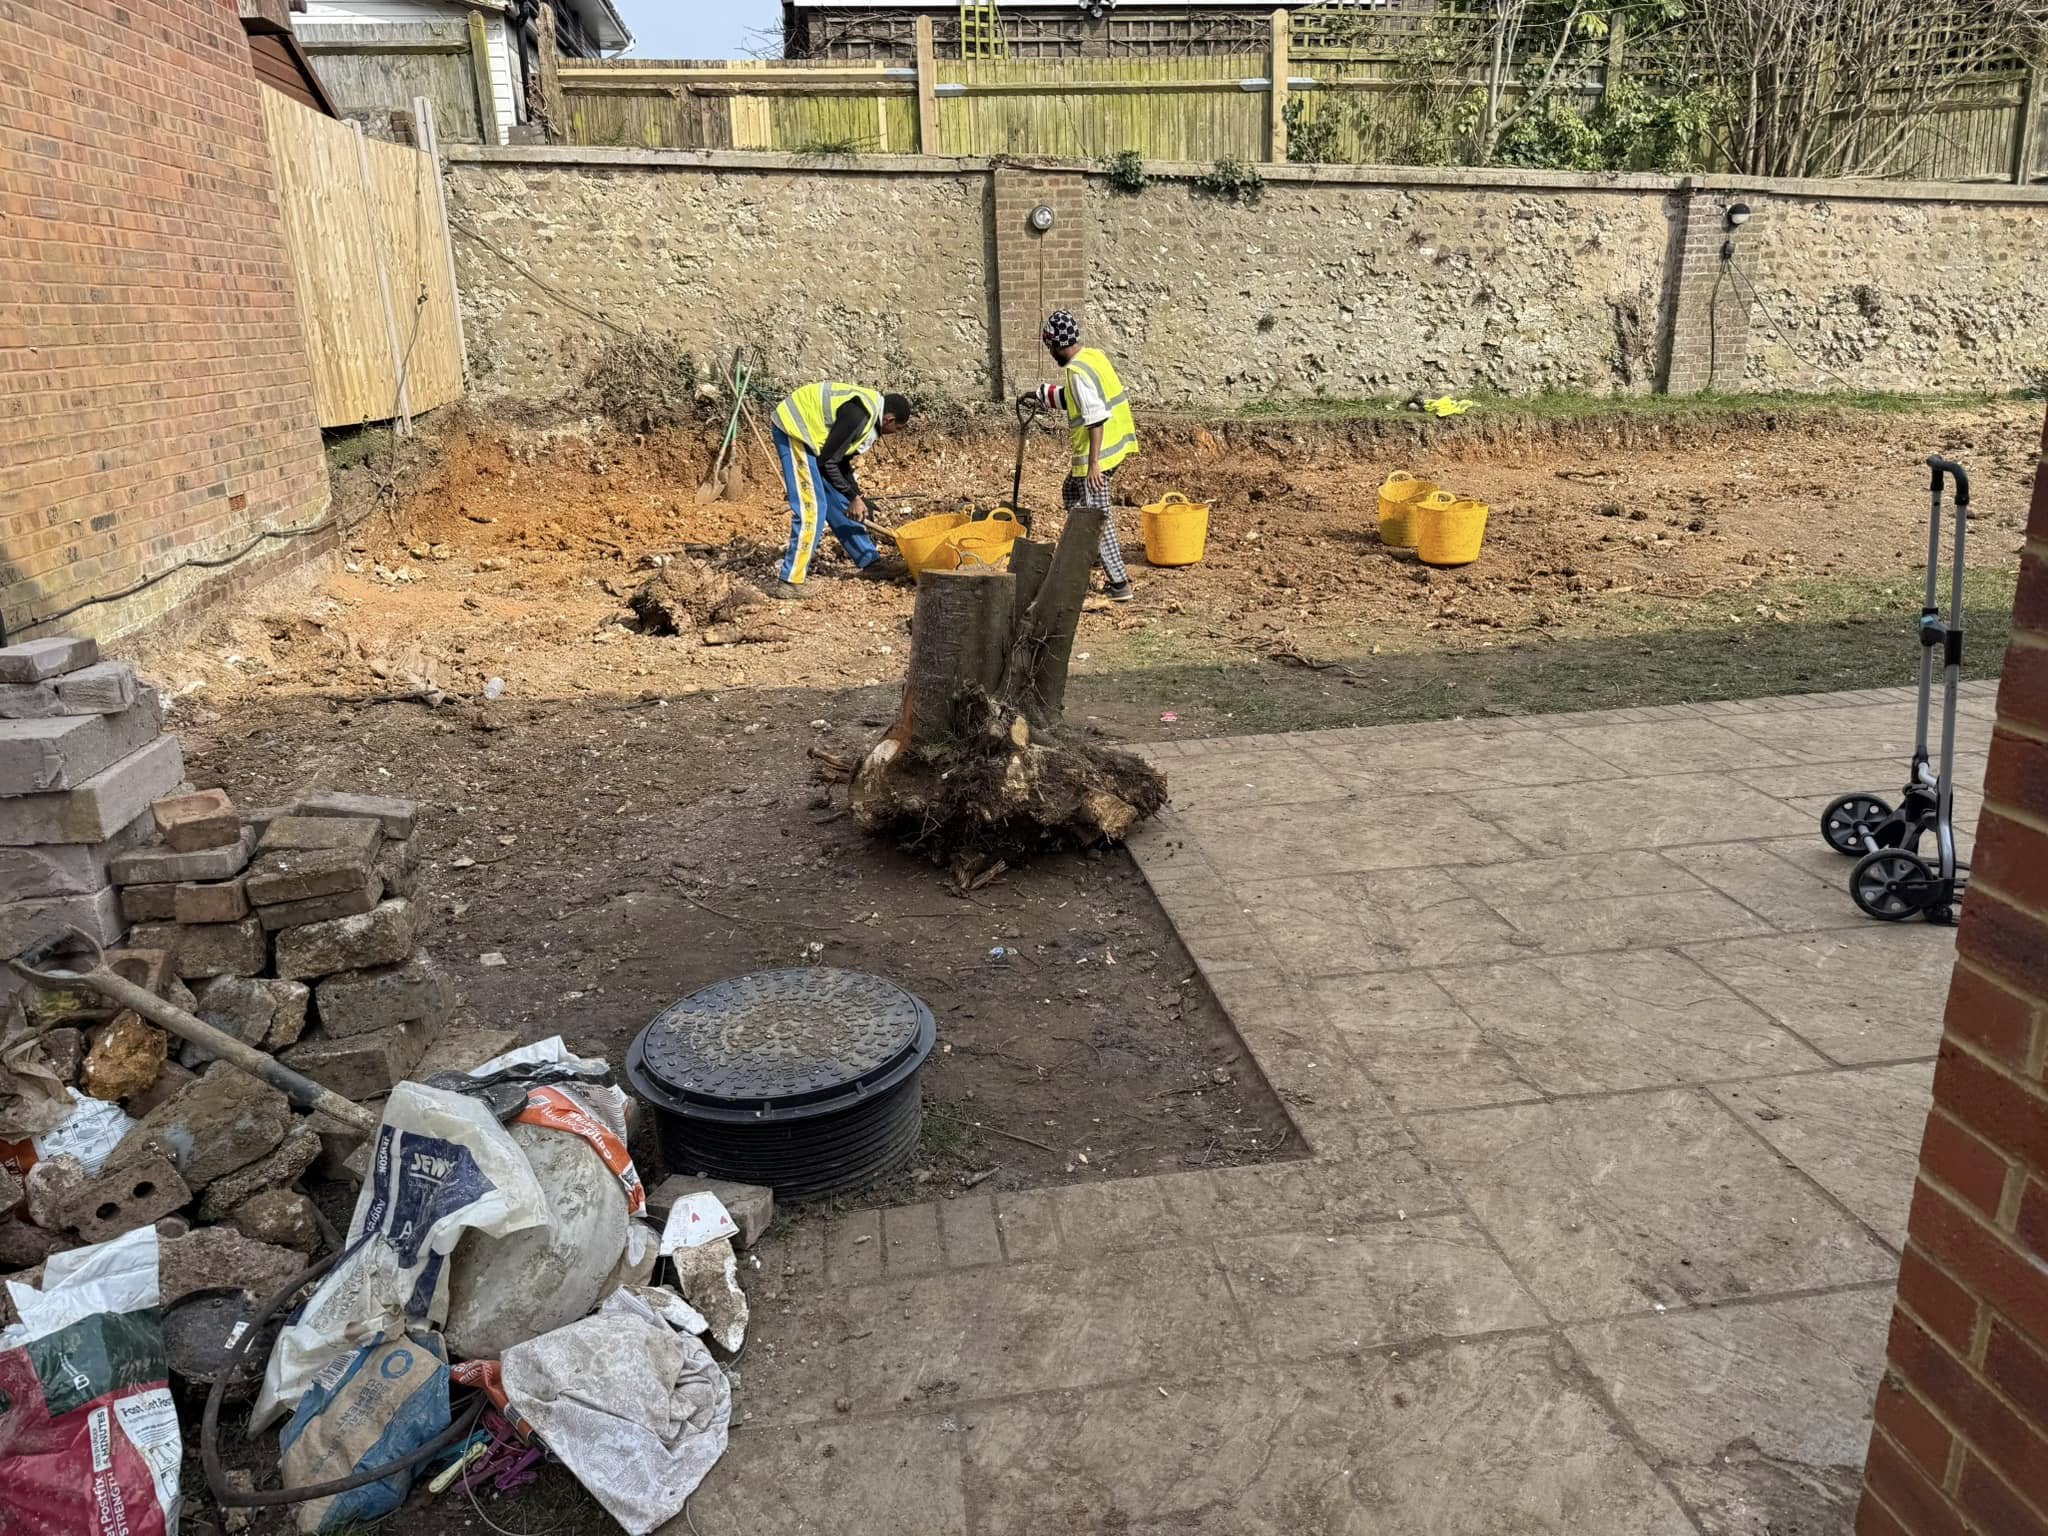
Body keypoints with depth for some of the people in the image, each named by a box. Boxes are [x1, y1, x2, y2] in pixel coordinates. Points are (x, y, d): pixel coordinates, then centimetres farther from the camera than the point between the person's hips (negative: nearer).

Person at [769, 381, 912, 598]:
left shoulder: (870, 414, 6)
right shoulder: (859, 416, -25)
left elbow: (842, 461, 13)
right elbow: (827, 461, -20)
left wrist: (856, 497, 8)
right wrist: (854, 497, -10)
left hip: (808, 432, 10)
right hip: (793, 428, -10)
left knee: (839, 505, 13)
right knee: (811, 507, -15)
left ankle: (871, 562, 22)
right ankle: (790, 582, -13)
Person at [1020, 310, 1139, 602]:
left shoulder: (1077, 372, -19)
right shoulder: (1095, 355, 10)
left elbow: (1096, 419, -24)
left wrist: (1093, 463, -24)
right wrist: (1042, 395, 33)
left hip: (1098, 451, -10)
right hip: (1116, 443, 10)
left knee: (1096, 517, -3)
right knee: (1071, 494, 25)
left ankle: (1119, 584, 1)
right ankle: (1111, 548, 26)